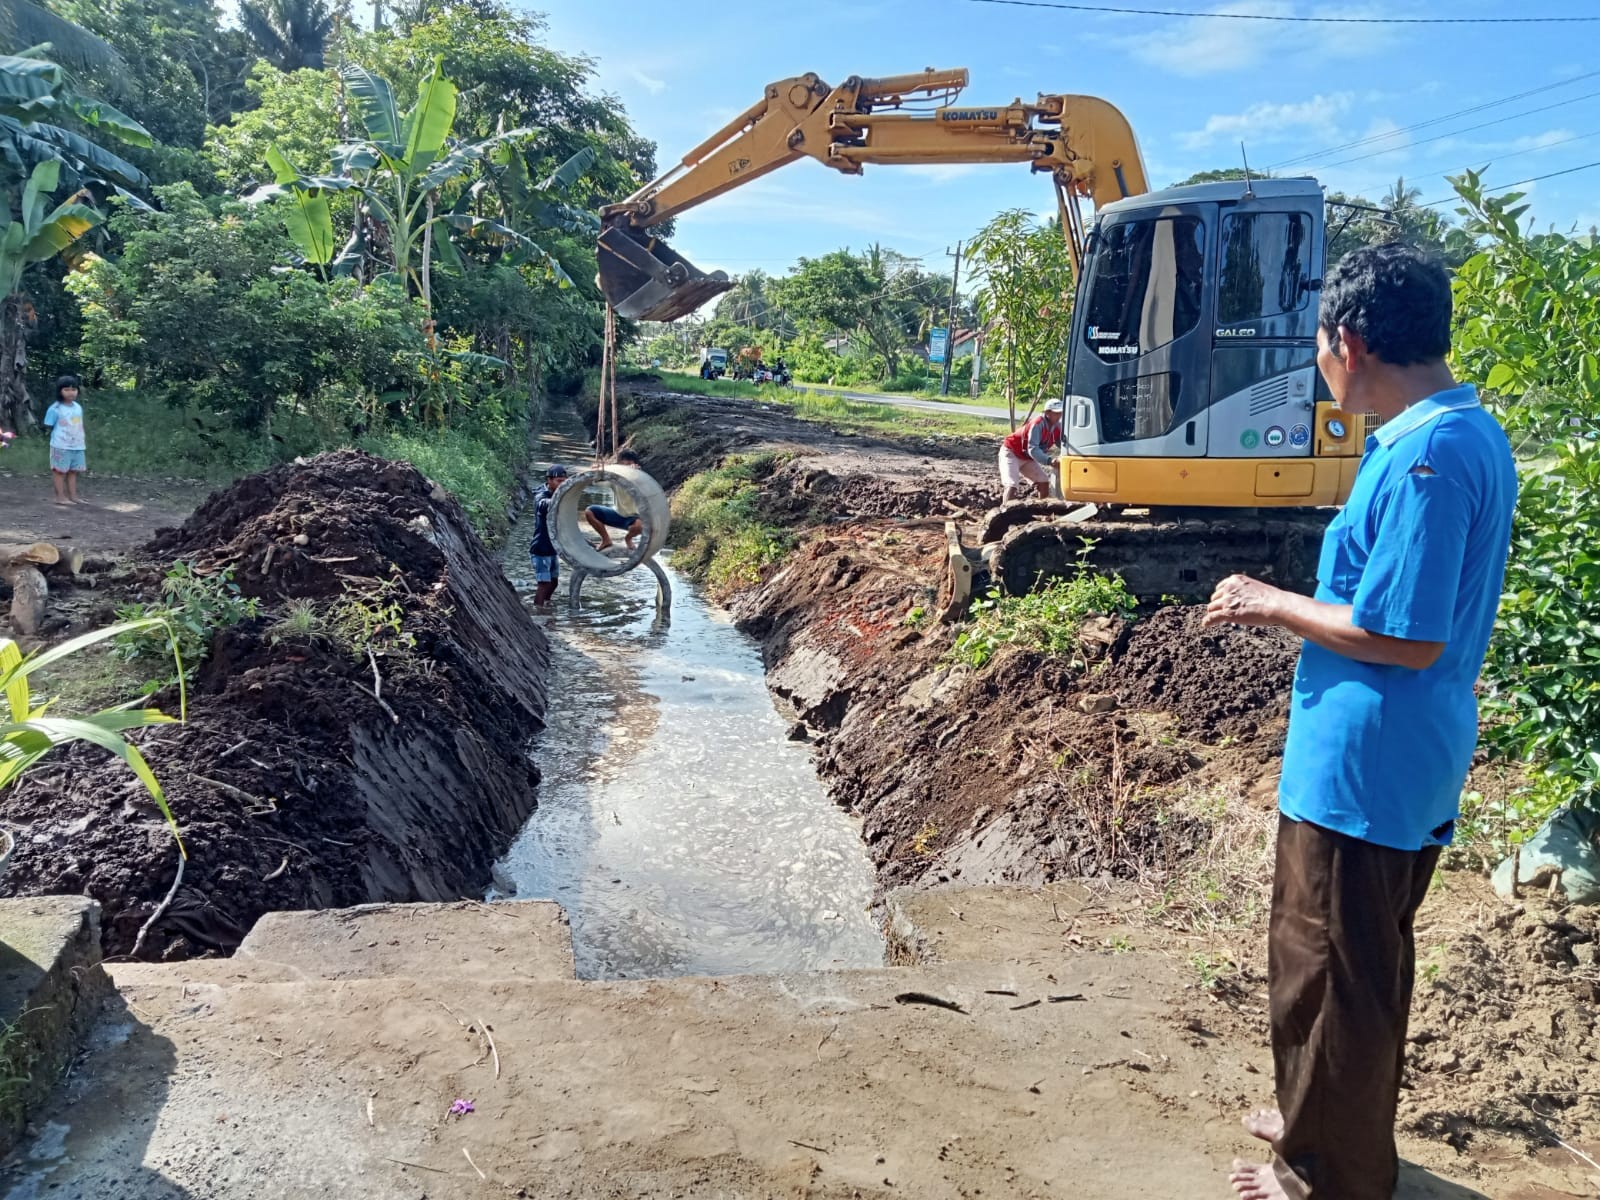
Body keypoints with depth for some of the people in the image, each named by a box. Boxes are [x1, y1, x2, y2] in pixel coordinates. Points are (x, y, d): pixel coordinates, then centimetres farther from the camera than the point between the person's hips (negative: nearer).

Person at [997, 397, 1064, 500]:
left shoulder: (1057, 427, -9)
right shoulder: (1038, 424, -32)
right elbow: (1033, 449, -42)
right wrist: (1049, 460, -57)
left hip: (1027, 457, 9)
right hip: (1011, 453, -9)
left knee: (1044, 482, 4)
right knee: (1012, 485, -23)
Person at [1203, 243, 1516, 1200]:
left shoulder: (1426, 457, -23)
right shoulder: (1472, 432, 8)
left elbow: (1405, 638, -24)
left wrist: (1275, 605, -14)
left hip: (1361, 769, -10)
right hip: (1410, 763, 10)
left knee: (1329, 972, 7)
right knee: (1365, 964, 24)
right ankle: (1342, 1123, 42)